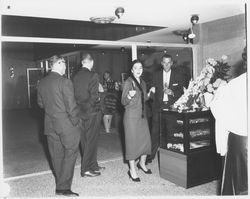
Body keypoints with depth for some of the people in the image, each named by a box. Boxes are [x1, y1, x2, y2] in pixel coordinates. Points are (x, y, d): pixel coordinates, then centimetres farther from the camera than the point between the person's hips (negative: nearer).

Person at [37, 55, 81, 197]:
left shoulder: (42, 83, 5)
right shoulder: (65, 82, -16)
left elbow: (41, 103, 15)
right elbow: (71, 106, -17)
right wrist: (76, 121, -4)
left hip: (50, 125, 7)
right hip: (66, 125, -7)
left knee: (57, 156, 14)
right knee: (70, 154, 4)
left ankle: (61, 185, 27)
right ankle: (64, 187, 5)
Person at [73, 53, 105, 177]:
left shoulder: (76, 76, 4)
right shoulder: (93, 75, -14)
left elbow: (74, 95, 3)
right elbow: (94, 96, -20)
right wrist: (98, 97, 0)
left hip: (80, 112, 6)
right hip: (92, 111, -6)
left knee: (85, 141, 14)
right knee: (91, 141, 4)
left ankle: (93, 166, 28)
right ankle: (86, 169, 11)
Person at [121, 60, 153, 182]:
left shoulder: (142, 83, 14)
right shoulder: (128, 82, -8)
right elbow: (123, 102, -12)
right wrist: (129, 96, -31)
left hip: (142, 115, 7)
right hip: (131, 116, -7)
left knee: (146, 140, 7)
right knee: (132, 141, -2)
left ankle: (142, 163, 29)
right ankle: (132, 170, 9)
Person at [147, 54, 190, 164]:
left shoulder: (179, 74, 4)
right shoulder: (156, 75, 11)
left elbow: (183, 91, -2)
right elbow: (153, 92, 13)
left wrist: (172, 92, -16)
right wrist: (152, 91, -7)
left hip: (172, 106, -1)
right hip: (159, 106, 1)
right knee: (155, 132, -1)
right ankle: (150, 155, 10)